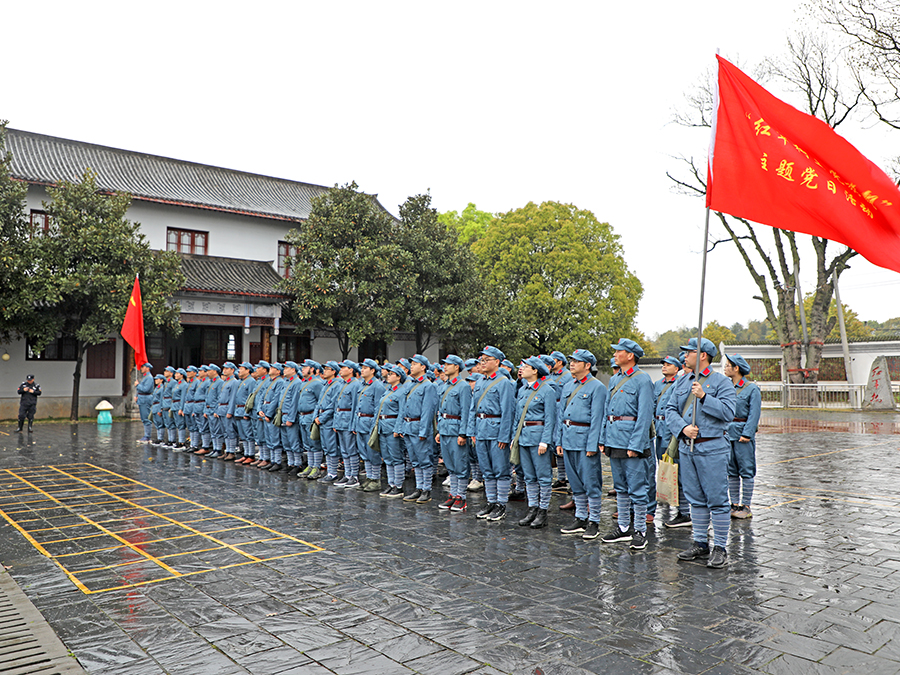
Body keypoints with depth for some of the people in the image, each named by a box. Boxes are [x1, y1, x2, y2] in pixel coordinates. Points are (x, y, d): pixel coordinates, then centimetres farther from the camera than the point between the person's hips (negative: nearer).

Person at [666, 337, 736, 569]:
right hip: (686, 448, 6)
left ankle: (720, 548, 9)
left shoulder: (721, 381, -4)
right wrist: (682, 428, -8)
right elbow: (670, 410, 9)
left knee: (717, 500, -1)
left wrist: (704, 397, -21)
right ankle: (700, 543, 23)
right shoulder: (683, 382, 13)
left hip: (712, 449, -6)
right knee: (695, 499, 13)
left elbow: (728, 412, -14)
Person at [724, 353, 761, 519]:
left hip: (743, 434, -6)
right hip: (727, 433, 6)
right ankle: (734, 504, 18)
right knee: (731, 471, 10)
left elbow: (754, 414, -10)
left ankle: (746, 506, 8)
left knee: (746, 471, 1)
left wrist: (747, 434, -17)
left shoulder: (752, 388, -7)